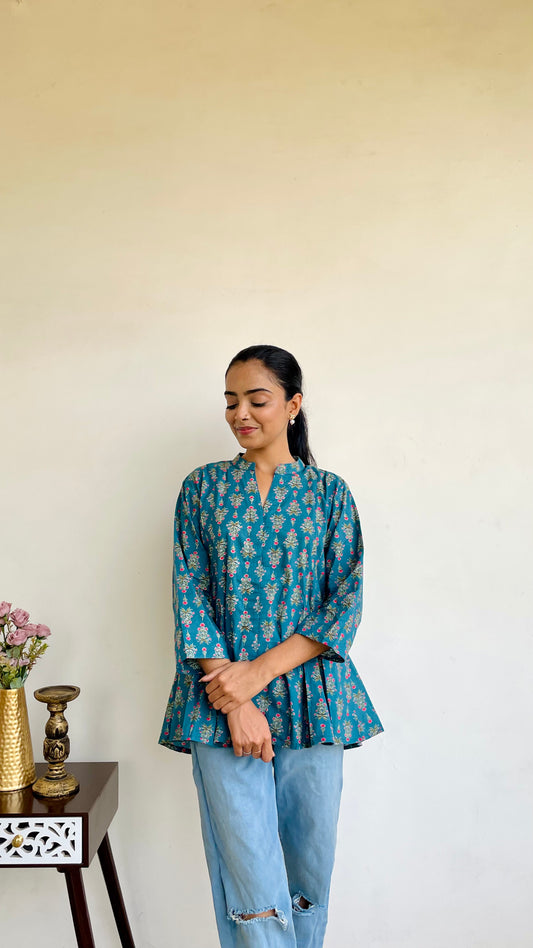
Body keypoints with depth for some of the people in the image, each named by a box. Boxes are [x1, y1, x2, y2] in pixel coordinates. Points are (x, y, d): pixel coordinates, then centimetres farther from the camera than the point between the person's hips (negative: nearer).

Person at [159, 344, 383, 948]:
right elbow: (190, 596, 1)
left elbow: (347, 602, -1)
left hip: (310, 699, 1)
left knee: (309, 873, 7)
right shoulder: (203, 488, 9)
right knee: (252, 888, -4)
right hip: (224, 700, 0)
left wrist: (261, 671, -13)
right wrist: (236, 701, -11)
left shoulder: (329, 492, 8)